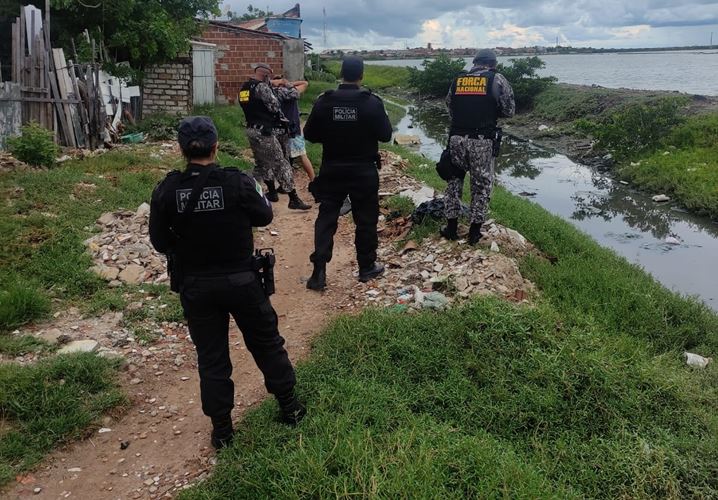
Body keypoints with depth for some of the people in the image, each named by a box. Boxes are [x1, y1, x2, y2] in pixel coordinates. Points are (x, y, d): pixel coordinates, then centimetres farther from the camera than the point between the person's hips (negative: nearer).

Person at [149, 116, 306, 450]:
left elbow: (159, 242, -2)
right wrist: (259, 193, 19)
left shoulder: (166, 191, -11)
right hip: (241, 281, -1)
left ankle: (221, 429, 25)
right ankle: (289, 407, 32)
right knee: (266, 342, 19)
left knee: (210, 357, 14)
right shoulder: (238, 183, -16)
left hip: (195, 287, 1)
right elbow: (264, 217, 0)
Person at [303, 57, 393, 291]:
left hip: (332, 170, 2)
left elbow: (310, 135, 1)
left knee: (326, 218, 6)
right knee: (366, 219, 11)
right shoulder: (372, 102, -11)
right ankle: (366, 267, 22)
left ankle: (319, 271, 1)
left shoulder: (323, 102, -5)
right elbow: (385, 135, -5)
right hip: (364, 171, -1)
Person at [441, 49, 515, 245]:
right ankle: (475, 232, 14)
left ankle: (451, 227, 19)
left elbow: (449, 107, 13)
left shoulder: (457, 80, 9)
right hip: (483, 141, -3)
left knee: (454, 180, 16)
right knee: (481, 184, 8)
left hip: (457, 138, 3)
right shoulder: (497, 80, 0)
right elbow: (509, 110, 2)